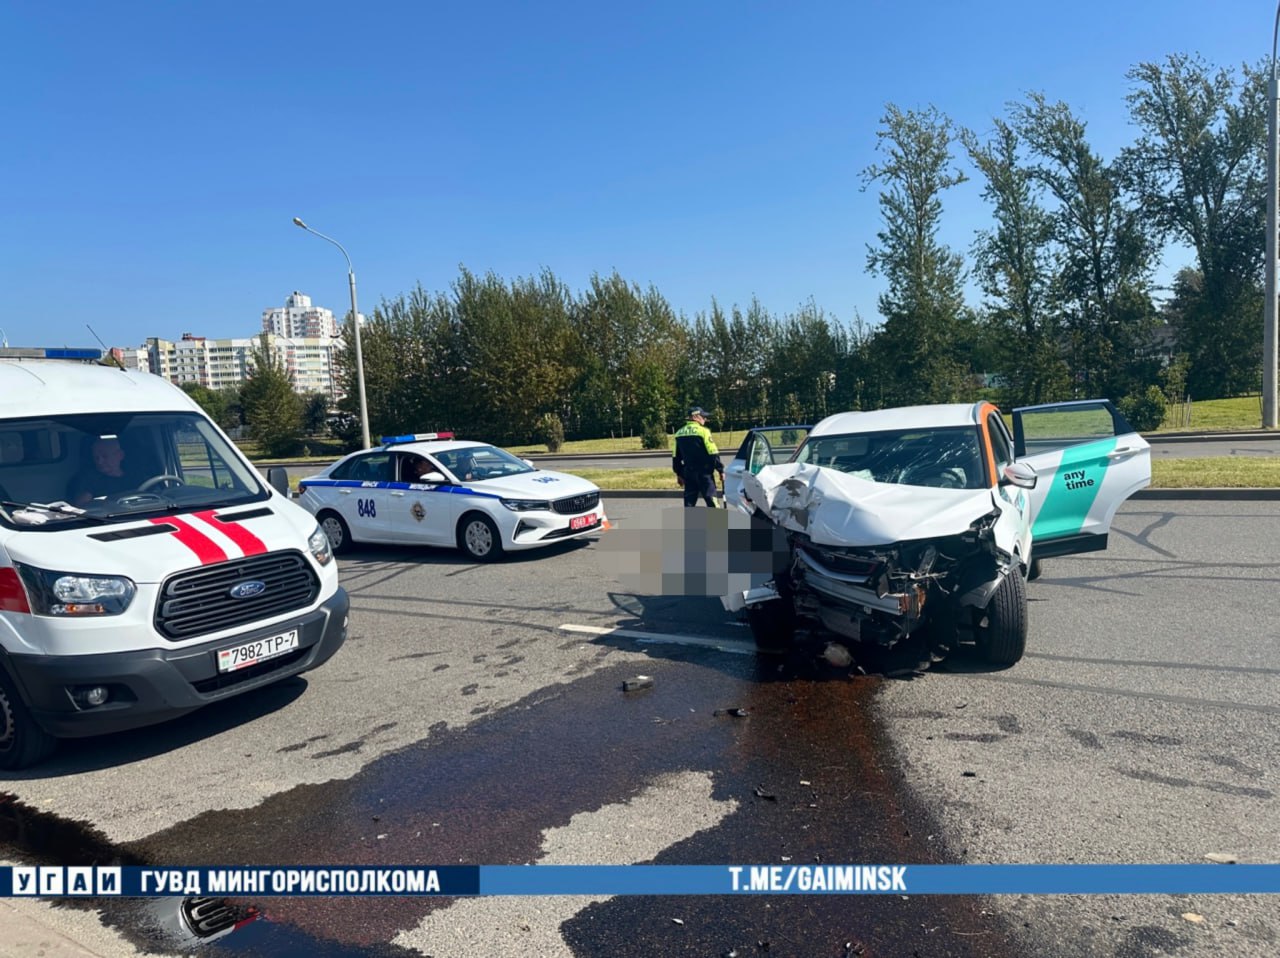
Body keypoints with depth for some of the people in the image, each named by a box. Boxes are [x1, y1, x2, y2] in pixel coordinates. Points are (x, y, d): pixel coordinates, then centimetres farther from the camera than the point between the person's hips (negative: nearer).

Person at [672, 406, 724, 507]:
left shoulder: (679, 433, 7)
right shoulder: (703, 431, -12)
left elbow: (676, 457, 12)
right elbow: (713, 454, -13)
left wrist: (679, 473, 21)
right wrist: (721, 470, -4)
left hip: (688, 473, 6)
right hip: (704, 473, -6)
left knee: (689, 502, 11)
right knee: (712, 502, -1)